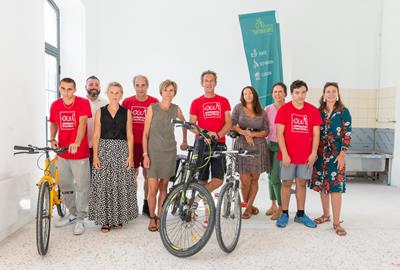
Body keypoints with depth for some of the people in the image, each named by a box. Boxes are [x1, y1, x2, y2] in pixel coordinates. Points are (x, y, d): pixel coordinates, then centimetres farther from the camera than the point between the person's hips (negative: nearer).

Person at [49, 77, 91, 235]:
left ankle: (80, 219, 14)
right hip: (62, 152, 6)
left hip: (79, 152, -5)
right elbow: (54, 124, 18)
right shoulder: (55, 105, 6)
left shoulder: (83, 103, -9)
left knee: (81, 186, 1)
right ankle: (72, 213, 35)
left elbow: (82, 123, -21)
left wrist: (76, 142, -35)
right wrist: (52, 139, 0)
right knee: (65, 185, 16)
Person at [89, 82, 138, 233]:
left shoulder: (126, 112, 5)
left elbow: (129, 136, 3)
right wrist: (95, 155, -5)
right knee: (104, 185, 0)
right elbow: (96, 135, 4)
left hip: (122, 150, 0)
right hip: (104, 150, 0)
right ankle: (105, 220, 12)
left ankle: (119, 218, 19)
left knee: (121, 185, 2)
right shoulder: (100, 112, 6)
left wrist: (130, 155, -4)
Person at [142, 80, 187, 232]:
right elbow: (145, 133, -4)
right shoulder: (152, 108, -4)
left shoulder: (176, 109, 3)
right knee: (153, 189, -5)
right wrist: (145, 154, -9)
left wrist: (185, 142, 27)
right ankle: (151, 218, 16)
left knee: (164, 187, 7)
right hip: (153, 152, -2)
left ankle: (159, 218, 21)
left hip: (169, 151, 2)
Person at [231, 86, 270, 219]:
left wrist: (253, 134, -11)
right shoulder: (238, 108, 5)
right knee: (245, 181, -5)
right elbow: (232, 125, -2)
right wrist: (244, 133, -13)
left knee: (254, 179, 4)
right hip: (242, 147, -2)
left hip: (258, 147, 2)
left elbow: (266, 131, 5)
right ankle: (248, 204, 20)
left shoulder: (262, 113, 10)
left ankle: (248, 208, 17)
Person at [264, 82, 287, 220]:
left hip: (282, 146, -5)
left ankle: (281, 207, 8)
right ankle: (273, 204, 29)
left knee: (275, 177, -9)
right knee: (270, 176, 13)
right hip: (270, 145, 5)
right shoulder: (267, 109, 5)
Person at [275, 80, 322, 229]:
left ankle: (300, 214, 22)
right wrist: (285, 154, -11)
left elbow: (316, 133, 6)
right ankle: (284, 214, 17)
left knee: (301, 184, 10)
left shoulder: (313, 110, 4)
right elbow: (279, 133, -6)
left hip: (306, 156, 2)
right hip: (288, 155, -2)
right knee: (287, 183, 6)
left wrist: (313, 153, -2)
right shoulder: (284, 110, -3)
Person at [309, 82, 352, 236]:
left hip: (336, 154, -4)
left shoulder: (343, 111, -1)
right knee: (321, 185, 9)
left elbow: (347, 134, -4)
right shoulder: (319, 111, 9)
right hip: (320, 153, 4)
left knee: (335, 187, -5)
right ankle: (326, 215, 25)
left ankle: (336, 223, 2)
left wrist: (342, 154, -10)